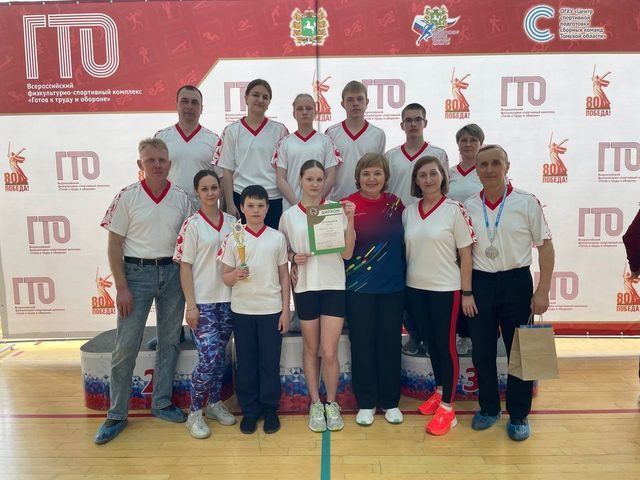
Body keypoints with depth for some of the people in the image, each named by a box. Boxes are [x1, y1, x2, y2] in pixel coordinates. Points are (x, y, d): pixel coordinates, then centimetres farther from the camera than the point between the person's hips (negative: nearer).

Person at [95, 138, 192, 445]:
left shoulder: (182, 199, 2)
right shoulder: (127, 197, -5)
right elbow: (114, 246, -4)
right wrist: (122, 288, -9)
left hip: (173, 272, 3)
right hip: (137, 272, -2)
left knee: (169, 341, 10)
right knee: (125, 346, 0)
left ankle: (162, 403, 26)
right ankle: (116, 415, 15)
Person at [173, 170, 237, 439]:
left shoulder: (232, 222, 6)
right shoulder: (192, 225, -6)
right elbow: (185, 266, -7)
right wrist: (191, 305, -11)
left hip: (228, 299, 4)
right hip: (203, 302, -4)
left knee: (221, 355, 13)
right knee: (209, 358, -7)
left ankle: (214, 403, 29)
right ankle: (194, 413, 10)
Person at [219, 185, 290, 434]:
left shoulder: (277, 238, 1)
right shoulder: (233, 238, 0)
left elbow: (284, 276, 5)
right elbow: (225, 277, 1)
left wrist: (285, 310, 1)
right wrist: (236, 275, -22)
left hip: (271, 310, 0)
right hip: (242, 310, 0)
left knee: (270, 363, 8)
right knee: (246, 363, 10)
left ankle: (269, 409, 24)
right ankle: (249, 410, 25)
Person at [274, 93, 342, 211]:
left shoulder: (326, 141, 5)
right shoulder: (284, 142, 5)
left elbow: (331, 178, 1)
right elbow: (280, 180, 1)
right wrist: (296, 203, -11)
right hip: (290, 207, 0)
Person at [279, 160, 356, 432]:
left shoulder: (336, 210, -1)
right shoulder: (289, 216, 3)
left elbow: (347, 253, -3)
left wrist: (350, 220, -13)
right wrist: (293, 259, -8)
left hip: (334, 286, -1)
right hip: (305, 287, 1)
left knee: (329, 352, -2)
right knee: (311, 349, 12)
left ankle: (331, 403, 20)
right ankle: (315, 404, 28)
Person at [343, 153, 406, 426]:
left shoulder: (396, 204, 3)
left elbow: (405, 242, 12)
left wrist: (405, 276, 6)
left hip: (393, 286, 2)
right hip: (359, 288, -2)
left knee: (390, 343, 10)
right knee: (362, 344, 6)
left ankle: (390, 401, 26)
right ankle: (365, 403, 22)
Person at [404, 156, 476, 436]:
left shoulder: (454, 209, -8)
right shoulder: (409, 212, 5)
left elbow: (465, 253, -7)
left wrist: (467, 293, -8)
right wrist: (403, 283, 8)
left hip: (446, 289, -5)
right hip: (415, 288, 5)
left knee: (446, 345, 3)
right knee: (430, 343, 16)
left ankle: (447, 408, 14)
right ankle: (439, 391, 35)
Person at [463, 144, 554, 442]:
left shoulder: (526, 202, -4)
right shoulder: (468, 207, 2)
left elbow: (545, 246, -2)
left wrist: (542, 291, -7)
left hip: (516, 282, -2)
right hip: (480, 284, 2)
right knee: (481, 352, 10)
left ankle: (519, 416, 23)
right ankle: (489, 408, 29)